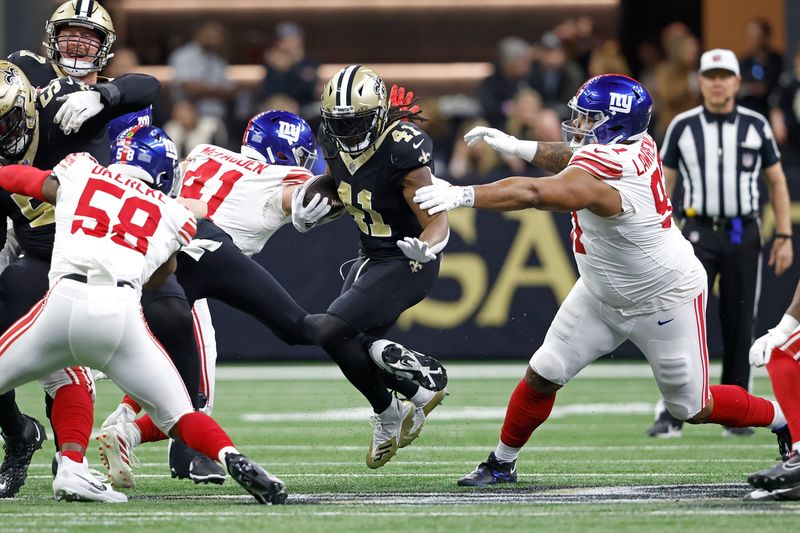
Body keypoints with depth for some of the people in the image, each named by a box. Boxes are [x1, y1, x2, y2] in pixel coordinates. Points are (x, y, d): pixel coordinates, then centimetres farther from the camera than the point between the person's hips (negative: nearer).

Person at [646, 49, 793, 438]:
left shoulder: (756, 126, 4)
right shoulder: (682, 127, 3)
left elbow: (776, 182, 9)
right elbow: (665, 183, 7)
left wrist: (784, 237, 2)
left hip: (743, 234, 1)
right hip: (699, 233, -1)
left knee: (740, 326, 4)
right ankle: (671, 414, -13)